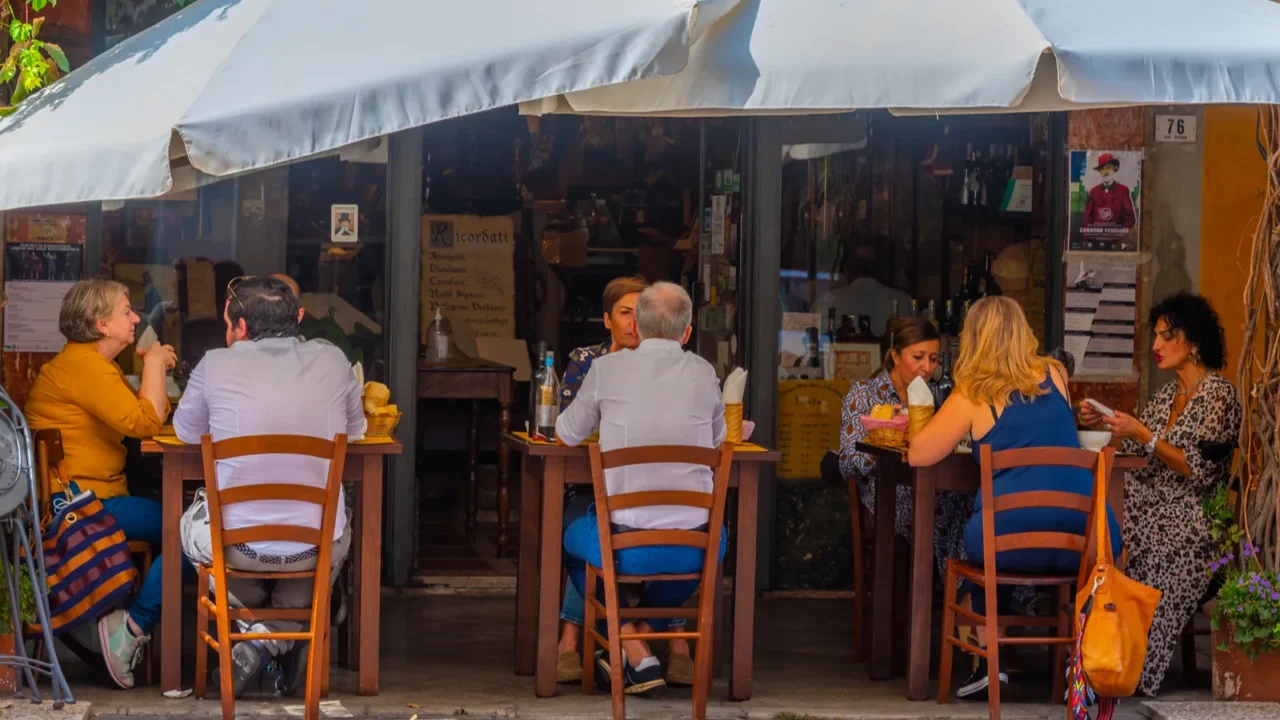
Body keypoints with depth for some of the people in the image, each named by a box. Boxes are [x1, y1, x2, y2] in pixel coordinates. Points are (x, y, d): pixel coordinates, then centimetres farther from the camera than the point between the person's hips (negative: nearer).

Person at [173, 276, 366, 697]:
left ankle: (260, 636, 16)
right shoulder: (332, 361, 0)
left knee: (191, 523, 34)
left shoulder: (216, 365, -5)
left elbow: (186, 432, 13)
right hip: (317, 548, 2)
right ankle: (285, 634, 20)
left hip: (236, 545, -2)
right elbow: (355, 432, 17)